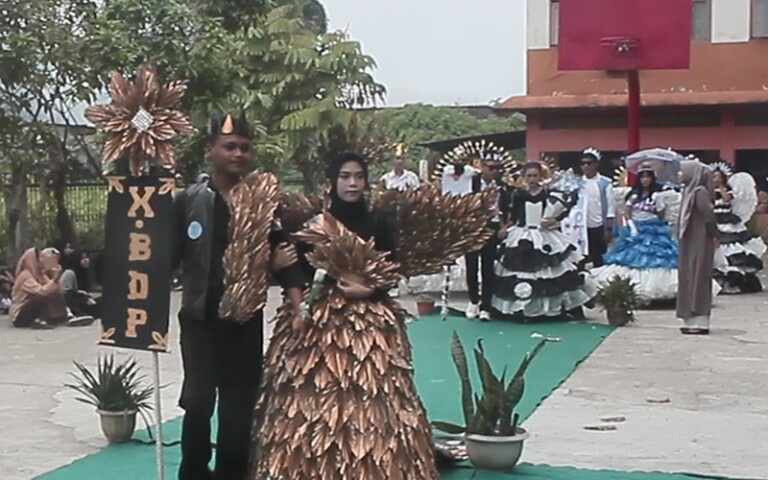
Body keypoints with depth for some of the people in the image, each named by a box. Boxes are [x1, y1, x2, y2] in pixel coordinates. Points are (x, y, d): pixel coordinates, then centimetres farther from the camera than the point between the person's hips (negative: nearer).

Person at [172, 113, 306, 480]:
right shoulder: (188, 201, -1)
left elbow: (283, 259, 1)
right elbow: (169, 257, 0)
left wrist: (298, 306, -10)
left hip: (246, 319, 1)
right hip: (200, 318, -1)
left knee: (239, 408, 6)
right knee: (198, 400, -9)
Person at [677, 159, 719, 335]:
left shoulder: (699, 191, -15)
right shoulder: (691, 190, 12)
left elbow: (708, 214, -23)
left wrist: (713, 234, -14)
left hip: (698, 243, -9)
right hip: (691, 243, 9)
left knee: (697, 277, -6)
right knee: (689, 277, 11)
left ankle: (700, 322, -2)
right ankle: (693, 320, 17)